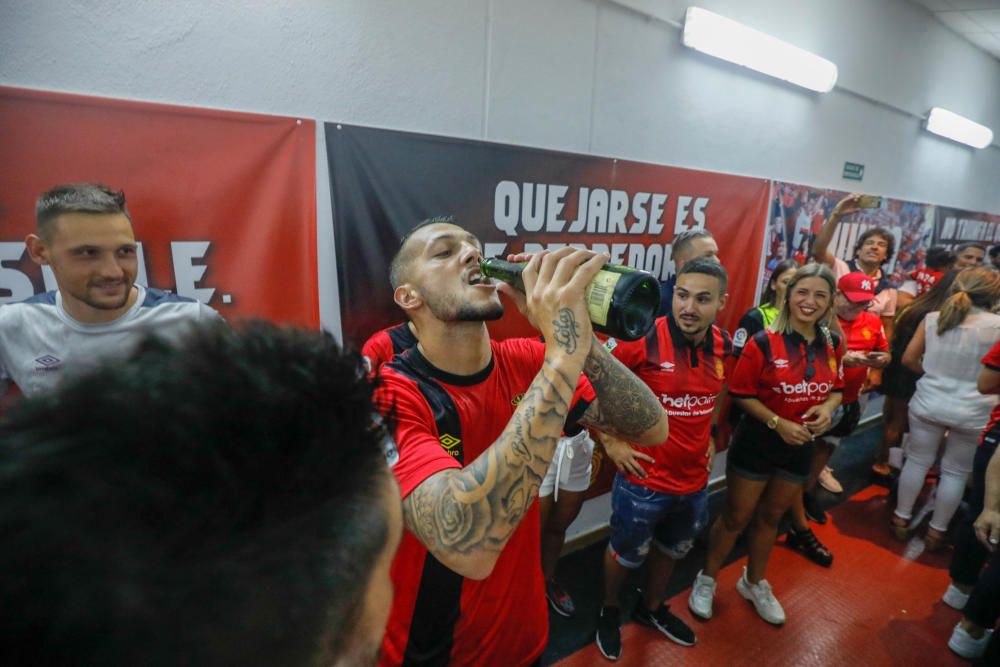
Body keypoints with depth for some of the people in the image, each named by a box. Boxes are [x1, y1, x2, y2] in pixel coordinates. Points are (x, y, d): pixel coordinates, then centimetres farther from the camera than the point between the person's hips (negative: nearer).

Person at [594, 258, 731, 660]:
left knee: (671, 551, 28)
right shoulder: (644, 338, -24)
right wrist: (609, 440, -16)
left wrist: (709, 437, 10)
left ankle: (651, 608, 56)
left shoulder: (724, 346, -6)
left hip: (695, 481, 6)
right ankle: (609, 612, 47)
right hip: (644, 480, -5)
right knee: (626, 554, 17)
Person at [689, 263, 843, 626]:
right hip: (756, 442, -5)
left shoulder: (832, 344, -2)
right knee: (736, 517, 9)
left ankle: (754, 582, 45)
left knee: (771, 517, 23)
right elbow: (741, 393, -15)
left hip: (800, 446, 5)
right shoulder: (764, 342, -19)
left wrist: (827, 408, -11)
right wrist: (778, 423, -23)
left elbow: (836, 389, 10)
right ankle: (707, 580, 32)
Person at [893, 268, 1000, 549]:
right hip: (973, 413, -1)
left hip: (928, 404, 2)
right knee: (955, 472, 15)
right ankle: (937, 530, 27)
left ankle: (901, 518, 27)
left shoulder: (932, 318, -5)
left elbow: (909, 359, 4)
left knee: (917, 461, 16)